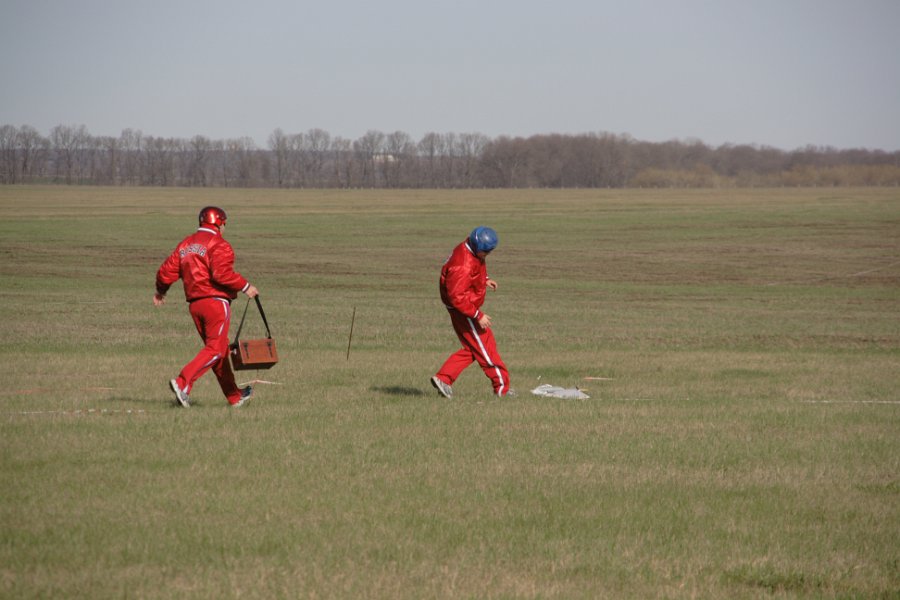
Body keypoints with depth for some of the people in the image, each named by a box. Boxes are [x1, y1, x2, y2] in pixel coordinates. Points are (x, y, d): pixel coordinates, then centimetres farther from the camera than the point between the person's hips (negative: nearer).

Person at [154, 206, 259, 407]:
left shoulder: (185, 244, 14)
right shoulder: (219, 245, -8)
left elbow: (166, 271, 11)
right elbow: (221, 274, -22)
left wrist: (160, 291, 29)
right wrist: (245, 286, -13)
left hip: (195, 304, 8)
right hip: (216, 301, -8)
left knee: (218, 349, 15)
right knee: (215, 349, -8)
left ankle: (235, 396, 21)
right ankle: (183, 383, -25)